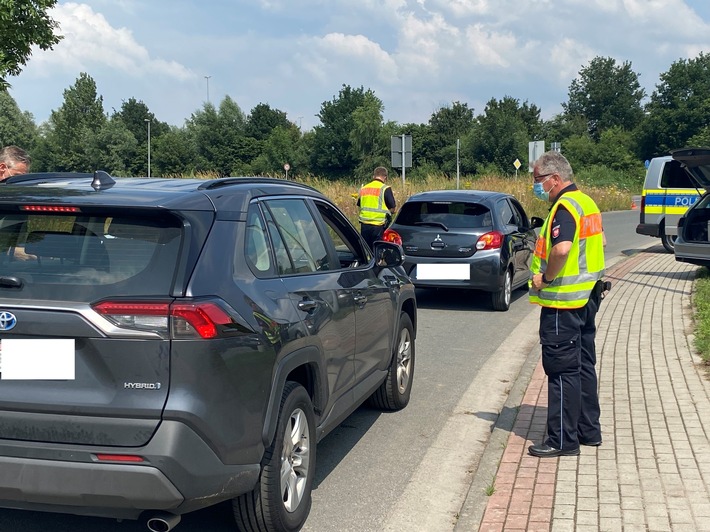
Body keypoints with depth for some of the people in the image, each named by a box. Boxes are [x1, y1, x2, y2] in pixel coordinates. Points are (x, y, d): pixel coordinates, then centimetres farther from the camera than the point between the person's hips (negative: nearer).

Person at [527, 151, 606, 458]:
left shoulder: (564, 206, -18)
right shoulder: (586, 203, 13)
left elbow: (562, 248, -33)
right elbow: (600, 241, 25)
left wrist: (546, 276, -19)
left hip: (563, 299, -10)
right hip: (587, 296, 10)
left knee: (562, 369, -4)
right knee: (583, 365, 16)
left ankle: (563, 439, 1)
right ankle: (589, 430, 26)